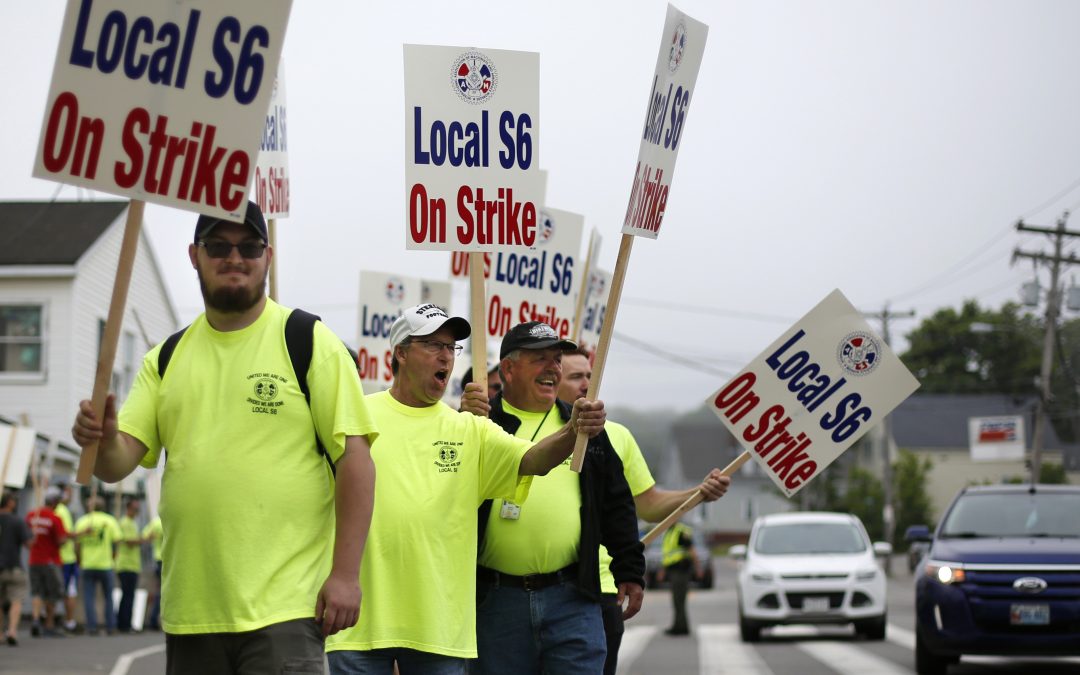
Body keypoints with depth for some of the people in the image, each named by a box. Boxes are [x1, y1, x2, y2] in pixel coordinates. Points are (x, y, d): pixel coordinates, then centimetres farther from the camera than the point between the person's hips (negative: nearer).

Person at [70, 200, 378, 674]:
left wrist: (345, 575, -13)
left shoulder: (308, 341, 0)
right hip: (189, 612, 5)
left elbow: (354, 459, -5)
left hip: (283, 607, -5)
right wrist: (102, 441, -18)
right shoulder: (168, 359, 13)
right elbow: (118, 464, 7)